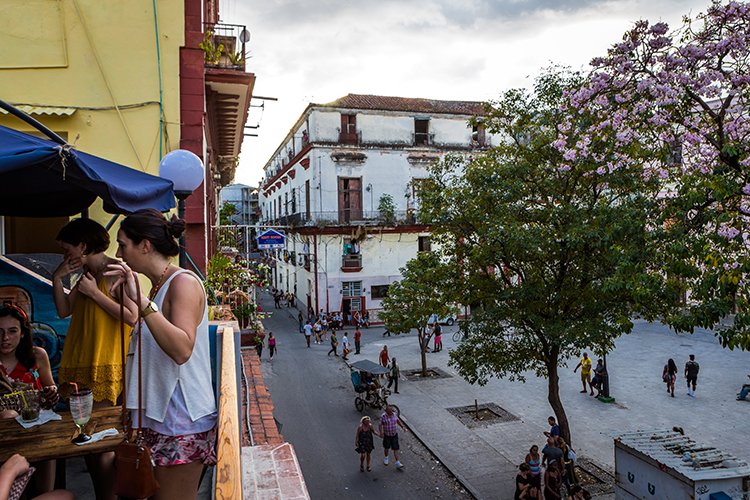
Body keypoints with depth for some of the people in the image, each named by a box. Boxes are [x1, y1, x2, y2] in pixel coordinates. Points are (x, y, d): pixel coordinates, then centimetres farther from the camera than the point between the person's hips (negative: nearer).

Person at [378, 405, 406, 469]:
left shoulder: (394, 414, -4)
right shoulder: (383, 416, -15)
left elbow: (398, 421, 13)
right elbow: (380, 425, -11)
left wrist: (402, 427, 5)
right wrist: (381, 432, -23)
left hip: (394, 435, 2)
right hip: (386, 435, -2)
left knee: (396, 449, -2)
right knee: (386, 448, 18)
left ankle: (398, 463, 1)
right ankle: (386, 458, 45)